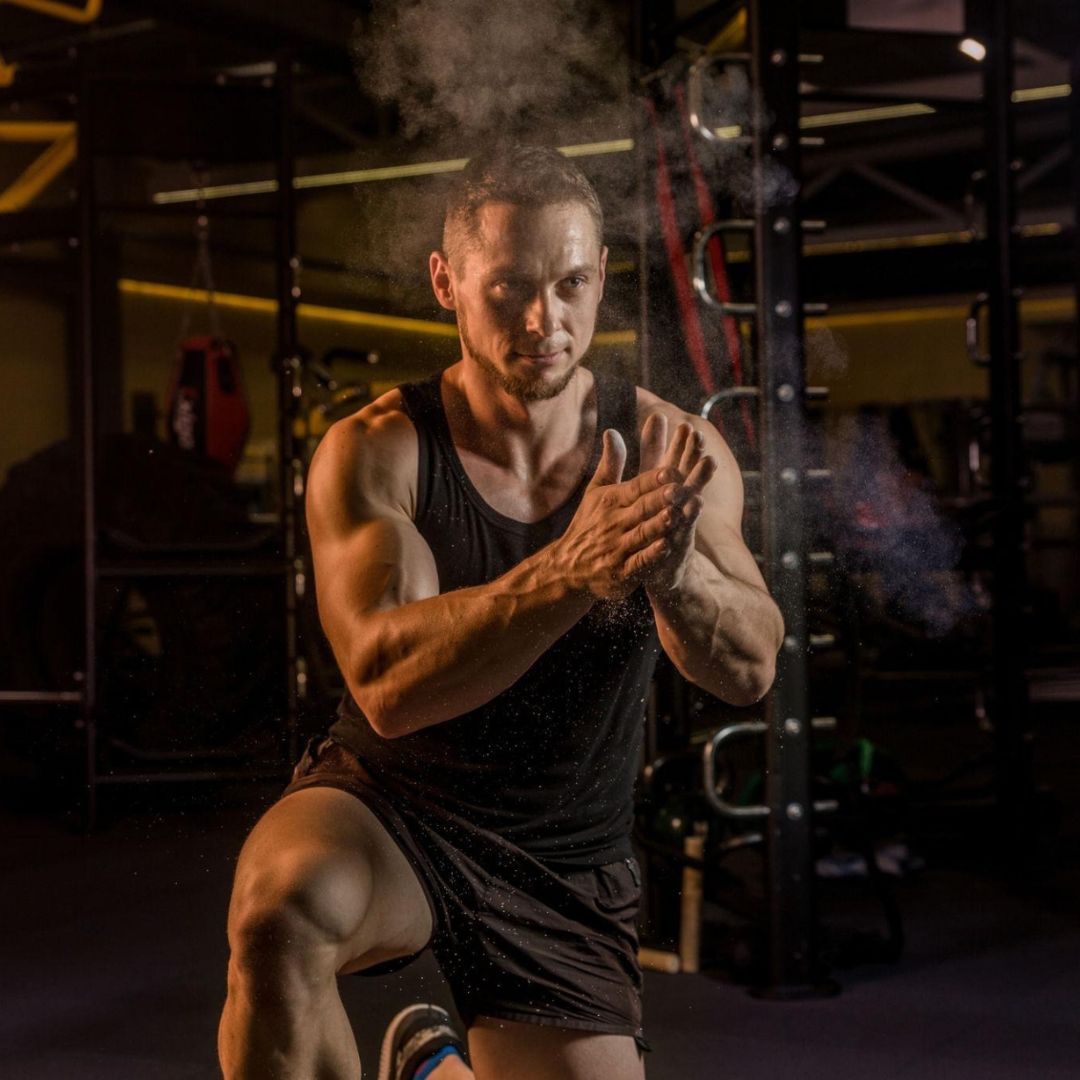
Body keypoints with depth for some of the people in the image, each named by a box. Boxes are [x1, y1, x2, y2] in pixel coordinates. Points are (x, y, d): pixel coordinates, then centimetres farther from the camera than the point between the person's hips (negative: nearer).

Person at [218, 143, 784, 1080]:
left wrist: (669, 567, -41)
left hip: (566, 868, 3)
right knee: (283, 905, -36)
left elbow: (749, 671, -18)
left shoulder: (673, 450, -7)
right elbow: (385, 684, -28)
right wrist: (571, 573, -44)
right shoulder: (375, 451, -14)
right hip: (387, 807, -3)